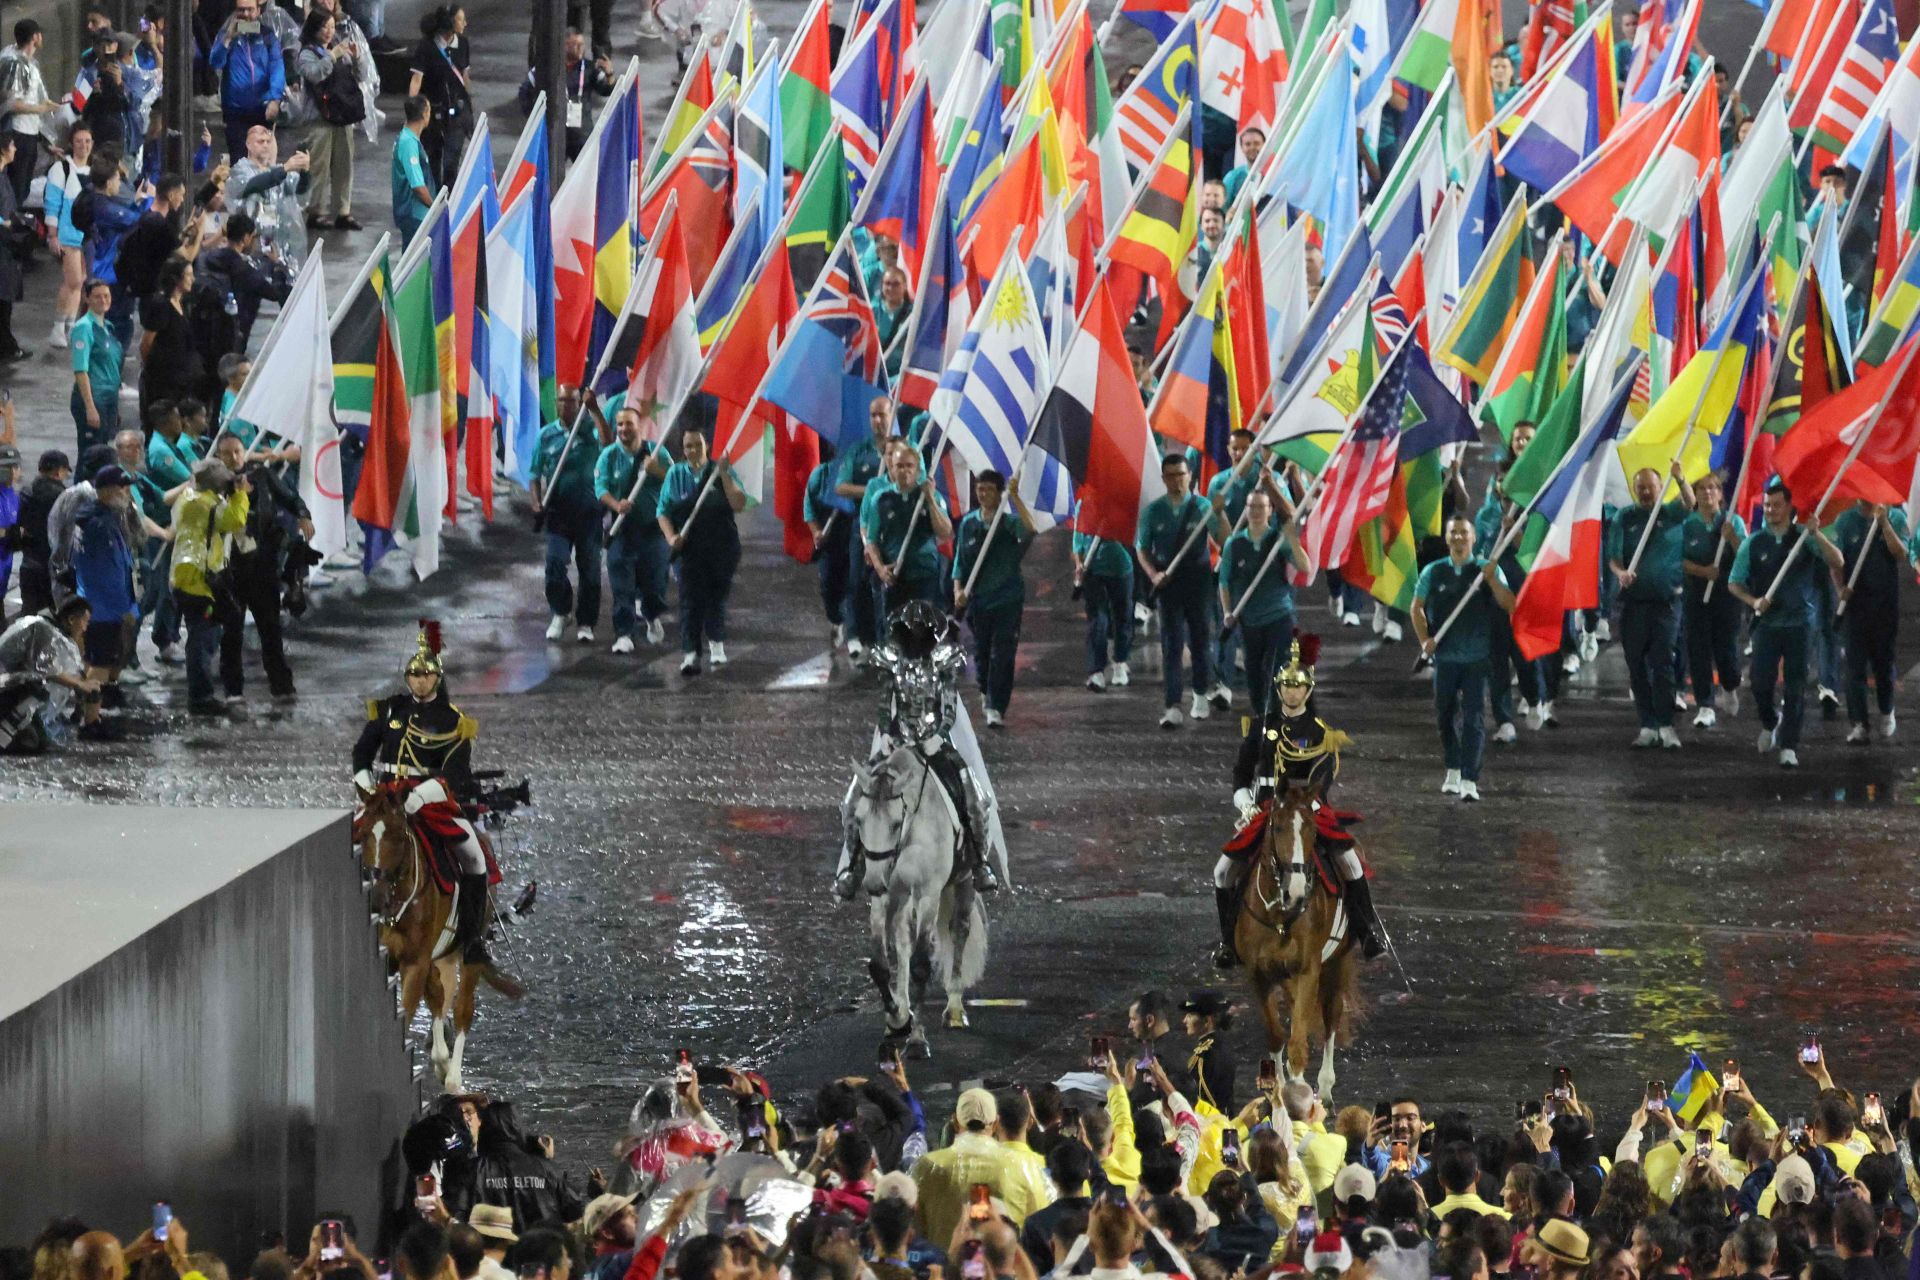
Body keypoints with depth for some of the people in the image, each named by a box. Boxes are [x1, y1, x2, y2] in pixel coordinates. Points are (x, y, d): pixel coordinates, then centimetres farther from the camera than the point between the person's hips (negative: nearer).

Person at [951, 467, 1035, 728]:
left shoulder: (1009, 520, -4)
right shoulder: (968, 523, 7)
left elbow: (1029, 528, -28)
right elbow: (960, 560, 12)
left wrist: (1015, 496, -27)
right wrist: (958, 590, -2)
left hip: (1007, 599, -4)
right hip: (978, 598, 4)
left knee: (1002, 655, -9)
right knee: (981, 652, 14)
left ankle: (996, 709, -10)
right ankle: (986, 693, 40)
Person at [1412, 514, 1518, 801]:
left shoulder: (1487, 570, 1)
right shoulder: (1434, 572, 6)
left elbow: (1509, 605, -6)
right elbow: (1418, 607, 11)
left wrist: (1492, 581, -21)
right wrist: (1424, 639, -2)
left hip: (1477, 657, -2)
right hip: (1445, 656, 2)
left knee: (1472, 718, -8)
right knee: (1446, 716, 12)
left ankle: (1469, 780, -10)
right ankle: (1453, 770, 29)